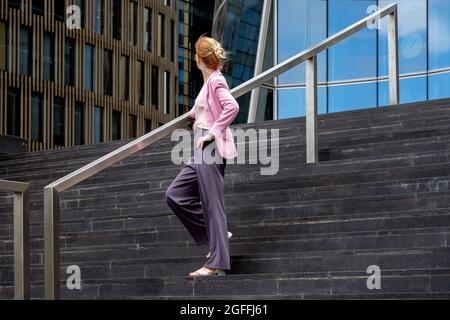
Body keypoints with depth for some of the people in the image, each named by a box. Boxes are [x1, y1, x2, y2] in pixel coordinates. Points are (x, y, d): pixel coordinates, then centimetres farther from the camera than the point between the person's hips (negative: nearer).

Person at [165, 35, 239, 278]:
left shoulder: (216, 81, -11)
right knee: (175, 195, 9)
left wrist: (212, 132, -23)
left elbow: (232, 107, -27)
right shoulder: (210, 81, 16)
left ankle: (217, 263, -1)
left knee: (211, 204, -6)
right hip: (202, 152, 10)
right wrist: (196, 114, 37)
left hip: (212, 149, -10)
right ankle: (216, 235, 14)